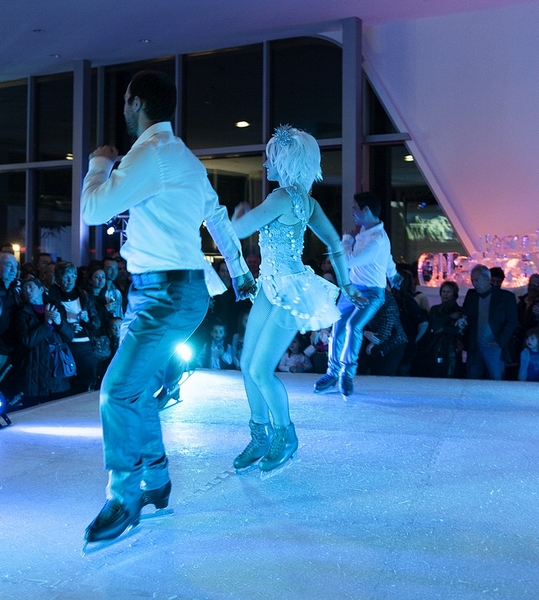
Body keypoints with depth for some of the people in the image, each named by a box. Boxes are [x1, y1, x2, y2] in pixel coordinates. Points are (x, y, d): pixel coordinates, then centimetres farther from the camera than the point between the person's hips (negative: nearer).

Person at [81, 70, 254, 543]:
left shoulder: (153, 151, -13)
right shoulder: (183, 157, 18)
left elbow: (94, 210, -17)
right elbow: (218, 219, 26)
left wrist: (99, 165, 4)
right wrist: (240, 273, 37)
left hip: (168, 293, -10)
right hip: (162, 291, 10)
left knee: (120, 392, -10)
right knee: (136, 390, 13)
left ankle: (125, 500, 4)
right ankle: (155, 484, 26)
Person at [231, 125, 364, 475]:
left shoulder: (284, 197, -17)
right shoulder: (305, 199, 10)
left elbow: (239, 230, -16)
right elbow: (334, 243, 13)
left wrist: (241, 212, 7)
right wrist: (346, 285, 18)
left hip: (290, 292, -9)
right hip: (272, 288, 9)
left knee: (261, 370, -4)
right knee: (248, 363, 10)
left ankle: (285, 437, 17)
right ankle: (260, 436, 23)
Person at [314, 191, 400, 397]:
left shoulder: (377, 239, -23)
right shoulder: (365, 230, 6)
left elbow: (349, 261, -27)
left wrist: (346, 240, -7)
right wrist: (392, 274, 42)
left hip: (371, 293, -8)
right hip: (352, 288, 9)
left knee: (353, 326, -28)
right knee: (338, 330, 4)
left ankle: (347, 374, -11)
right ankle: (333, 375, 18)